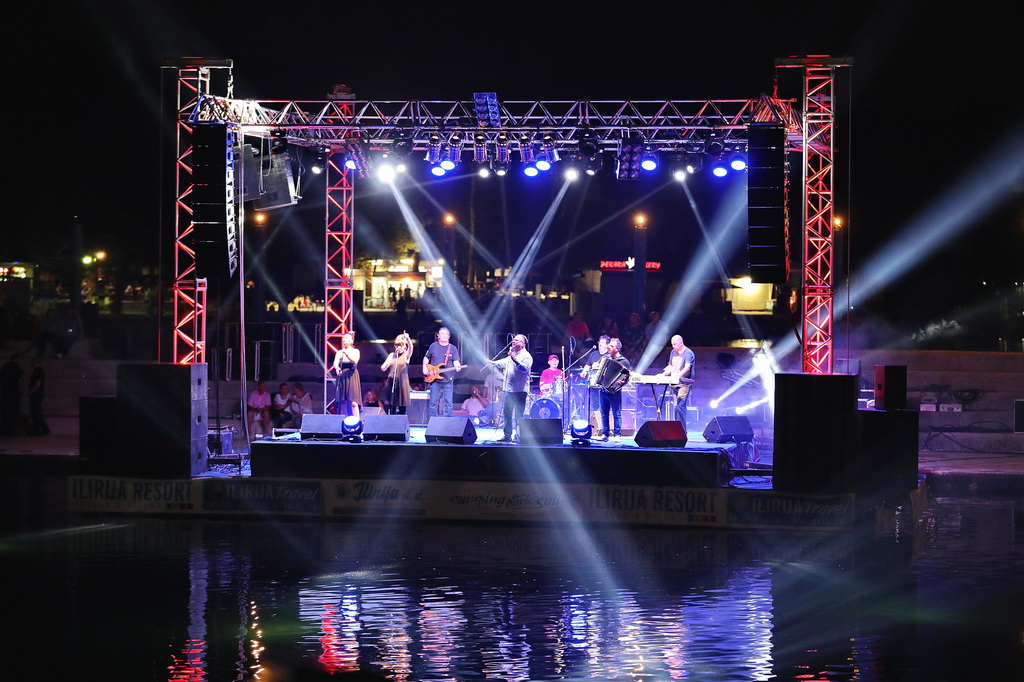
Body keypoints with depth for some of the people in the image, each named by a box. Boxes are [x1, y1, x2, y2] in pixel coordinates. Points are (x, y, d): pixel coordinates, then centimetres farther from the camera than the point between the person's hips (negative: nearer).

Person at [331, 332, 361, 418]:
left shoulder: (355, 351, 7)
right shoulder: (339, 352, 13)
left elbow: (355, 361, -11)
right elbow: (335, 363, -4)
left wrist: (346, 353, -24)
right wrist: (337, 368, -27)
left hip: (351, 378, -3)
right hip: (341, 377, 3)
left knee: (353, 403, -13)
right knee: (342, 403, -3)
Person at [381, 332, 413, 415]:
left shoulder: (406, 355, 2)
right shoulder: (392, 355, 12)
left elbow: (410, 348, -20)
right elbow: (382, 368, 10)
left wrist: (408, 338, -40)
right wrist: (386, 365, -14)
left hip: (402, 383, -3)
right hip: (391, 382, 3)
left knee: (402, 409, -3)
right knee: (392, 408, -1)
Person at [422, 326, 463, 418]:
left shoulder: (453, 348, 5)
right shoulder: (433, 346, 5)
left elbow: (456, 361, -1)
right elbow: (426, 358, 16)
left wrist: (457, 367, -23)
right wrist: (424, 368, 0)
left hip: (448, 380, 0)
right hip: (434, 379, 0)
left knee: (448, 403, 1)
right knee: (433, 402, 1)